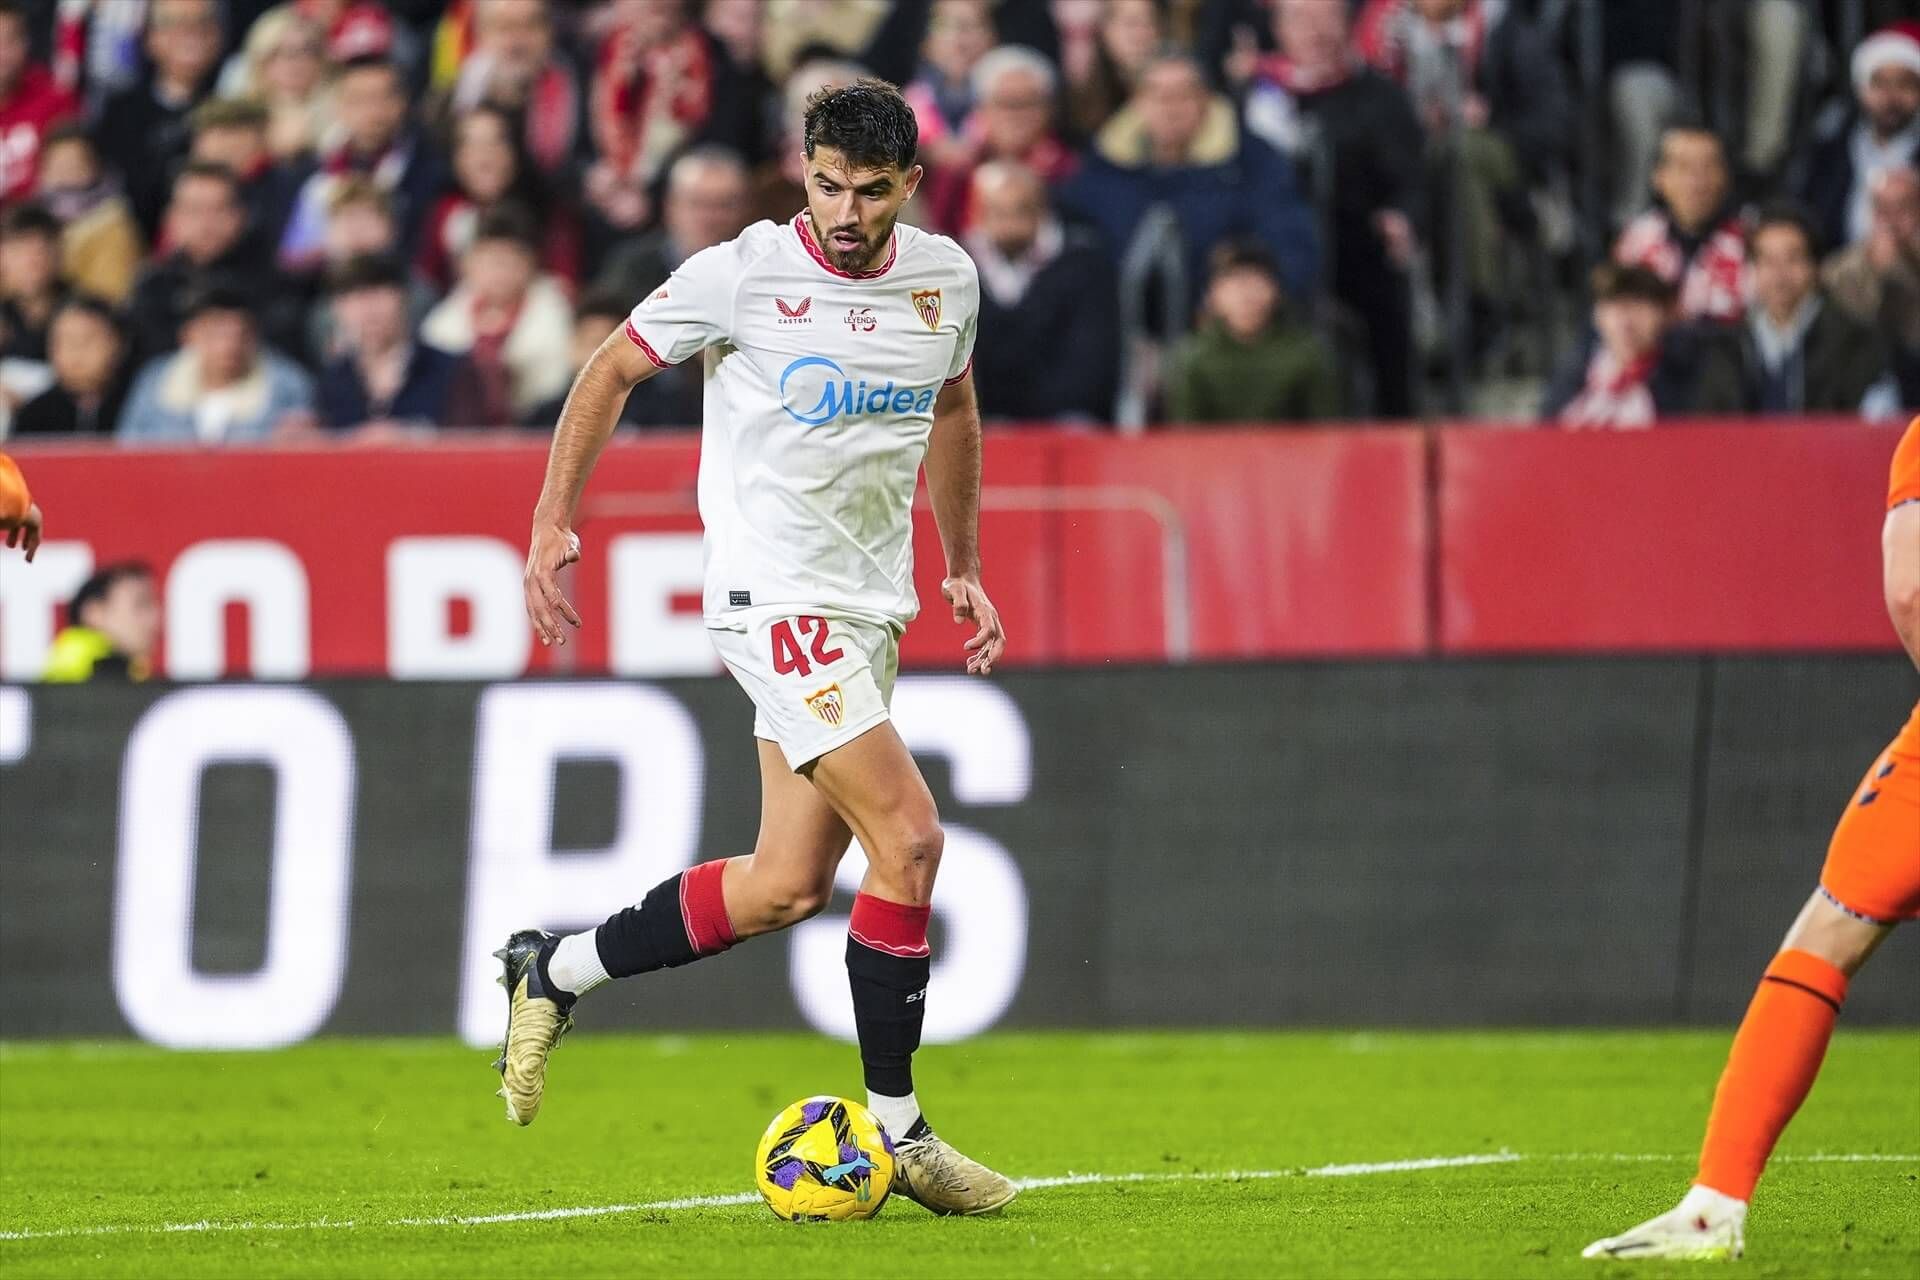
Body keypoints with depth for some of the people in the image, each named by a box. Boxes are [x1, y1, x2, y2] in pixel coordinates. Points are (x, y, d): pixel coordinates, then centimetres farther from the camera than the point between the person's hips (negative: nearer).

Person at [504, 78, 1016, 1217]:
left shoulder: (945, 278, 3)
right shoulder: (742, 276, -12)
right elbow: (612, 373, 2)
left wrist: (964, 567, 22)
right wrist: (554, 521, -3)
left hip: (869, 609, 7)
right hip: (775, 597, -7)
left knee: (788, 887, 5)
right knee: (909, 837, -17)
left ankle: (553, 972, 24)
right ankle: (896, 1130, -7)